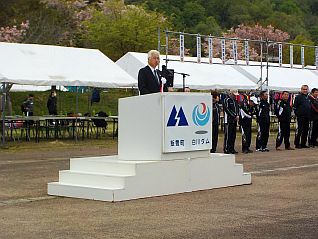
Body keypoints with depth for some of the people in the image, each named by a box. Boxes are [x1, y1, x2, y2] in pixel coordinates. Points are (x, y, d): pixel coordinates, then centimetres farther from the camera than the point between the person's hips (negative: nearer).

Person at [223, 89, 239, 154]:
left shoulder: (235, 100, 18)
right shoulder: (227, 100, -9)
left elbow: (237, 108, 20)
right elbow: (228, 110, -16)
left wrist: (237, 115, 0)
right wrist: (235, 116, -16)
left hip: (234, 120, 8)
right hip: (228, 120, -8)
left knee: (233, 135, 10)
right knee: (228, 135, -7)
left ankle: (232, 149, 16)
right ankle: (226, 149, -4)